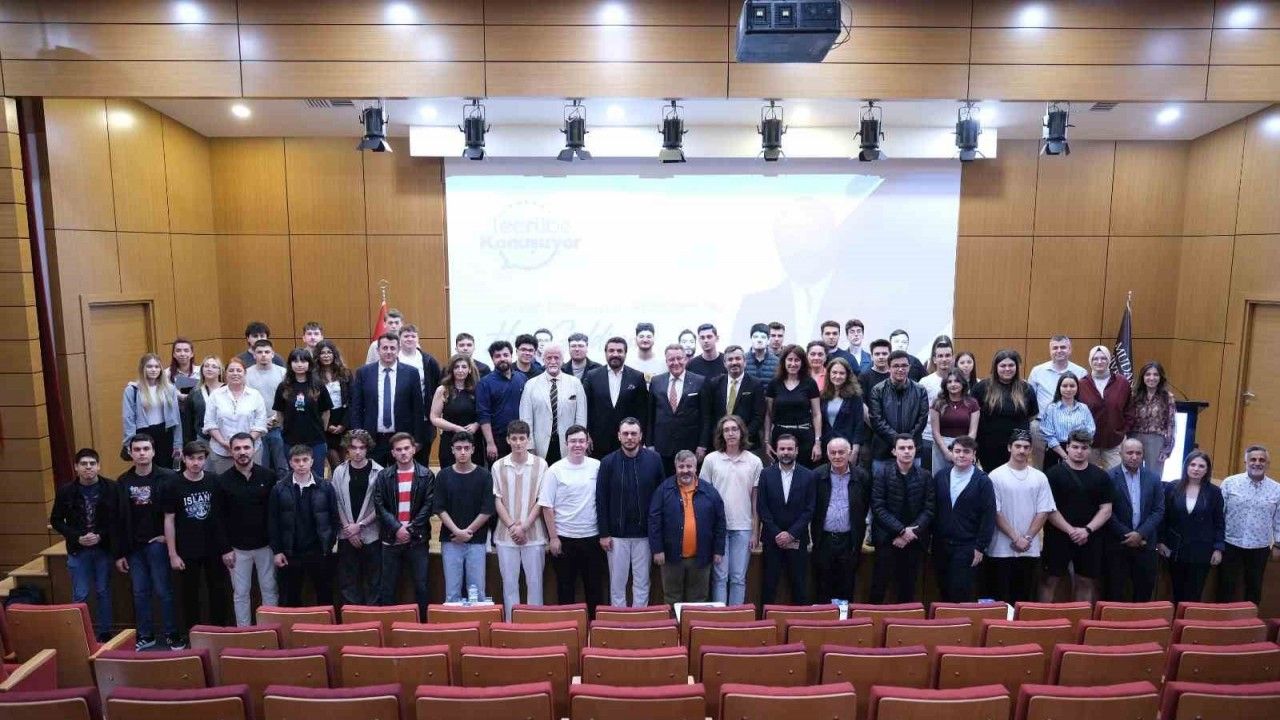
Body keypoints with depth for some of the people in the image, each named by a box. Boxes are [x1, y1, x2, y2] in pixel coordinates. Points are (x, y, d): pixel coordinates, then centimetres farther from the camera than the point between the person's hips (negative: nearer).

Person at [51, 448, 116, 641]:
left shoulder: (110, 488, -7)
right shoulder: (65, 491, -4)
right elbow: (56, 520, 3)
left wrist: (101, 536, -15)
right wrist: (77, 538, -10)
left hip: (104, 549, 0)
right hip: (77, 550, 0)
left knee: (103, 592, 10)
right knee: (80, 595, 2)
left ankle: (104, 633, 21)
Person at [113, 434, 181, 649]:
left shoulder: (168, 478, -7)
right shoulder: (123, 482, 4)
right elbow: (118, 520, 5)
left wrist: (167, 536, -9)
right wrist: (118, 554, 4)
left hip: (158, 544, -4)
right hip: (134, 547, 4)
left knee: (163, 591, 1)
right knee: (139, 593, 10)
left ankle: (172, 635, 11)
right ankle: (145, 636, 22)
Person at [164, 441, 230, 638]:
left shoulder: (215, 482, -4)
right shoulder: (174, 486, -6)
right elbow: (169, 521, -2)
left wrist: (227, 547, 1)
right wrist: (172, 554, -5)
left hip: (214, 549, 1)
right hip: (187, 551, -1)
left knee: (218, 591, 9)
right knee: (189, 593, 10)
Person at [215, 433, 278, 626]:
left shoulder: (268, 476, -5)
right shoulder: (222, 481, -3)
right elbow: (219, 518, -1)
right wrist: (226, 549, -4)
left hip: (266, 545, 0)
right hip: (238, 548, 0)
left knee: (270, 590, 8)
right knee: (240, 593, 10)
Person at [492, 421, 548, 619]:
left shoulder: (540, 464, -3)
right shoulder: (498, 466, 2)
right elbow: (497, 499, 2)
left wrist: (524, 526, -9)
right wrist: (512, 526, -8)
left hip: (534, 534, -1)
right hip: (506, 535, 1)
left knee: (534, 581, 5)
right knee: (509, 582, 8)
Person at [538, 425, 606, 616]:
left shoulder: (597, 467, -1)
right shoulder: (555, 470, -6)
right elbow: (547, 506, -5)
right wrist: (553, 537, -7)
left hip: (592, 536, 2)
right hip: (564, 537, -2)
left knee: (594, 585, 12)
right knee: (565, 587, 10)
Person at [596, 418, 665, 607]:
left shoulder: (653, 459, -4)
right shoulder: (608, 462, -5)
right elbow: (601, 500, -3)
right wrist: (604, 533, -5)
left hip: (644, 533, 1)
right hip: (617, 534, 0)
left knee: (642, 582, 11)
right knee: (617, 582, 10)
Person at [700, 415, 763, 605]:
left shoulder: (754, 461, 3)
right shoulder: (711, 459, 1)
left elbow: (756, 499, 5)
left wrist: (756, 532, 3)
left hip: (743, 527, 1)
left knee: (739, 578, 7)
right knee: (720, 576, 3)